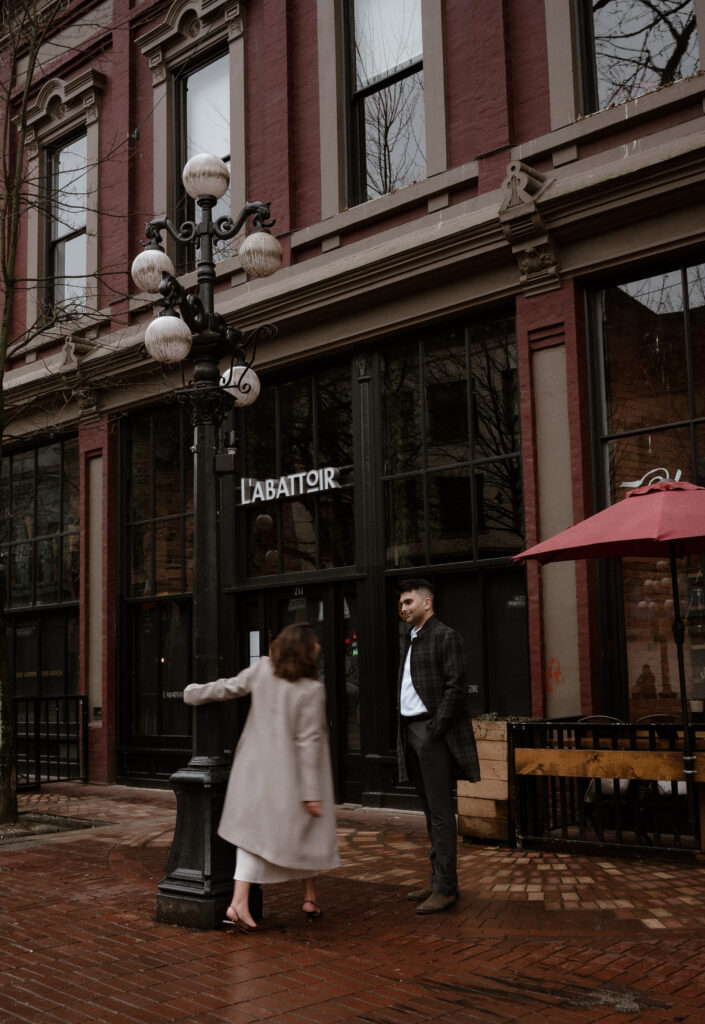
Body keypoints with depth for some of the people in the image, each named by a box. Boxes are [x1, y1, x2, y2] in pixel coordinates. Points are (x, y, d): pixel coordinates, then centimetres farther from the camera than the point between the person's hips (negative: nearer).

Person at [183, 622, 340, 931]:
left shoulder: (262, 669, -7)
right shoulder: (312, 690, -19)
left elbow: (229, 687, 3)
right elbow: (308, 742, -18)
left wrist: (194, 692, 22)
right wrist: (312, 792, -13)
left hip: (257, 767, 4)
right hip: (291, 774, -4)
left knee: (254, 827, 7)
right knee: (307, 829, 15)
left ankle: (239, 902, -1)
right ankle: (310, 897, 26)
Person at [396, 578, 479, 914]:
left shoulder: (446, 637, -8)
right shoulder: (410, 638, 18)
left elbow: (455, 687, -14)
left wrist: (435, 729, -17)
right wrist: (405, 732, 10)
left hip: (433, 732, -9)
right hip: (411, 732, 9)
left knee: (440, 813, -6)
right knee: (430, 812, 13)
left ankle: (445, 887, -2)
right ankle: (437, 880, 20)